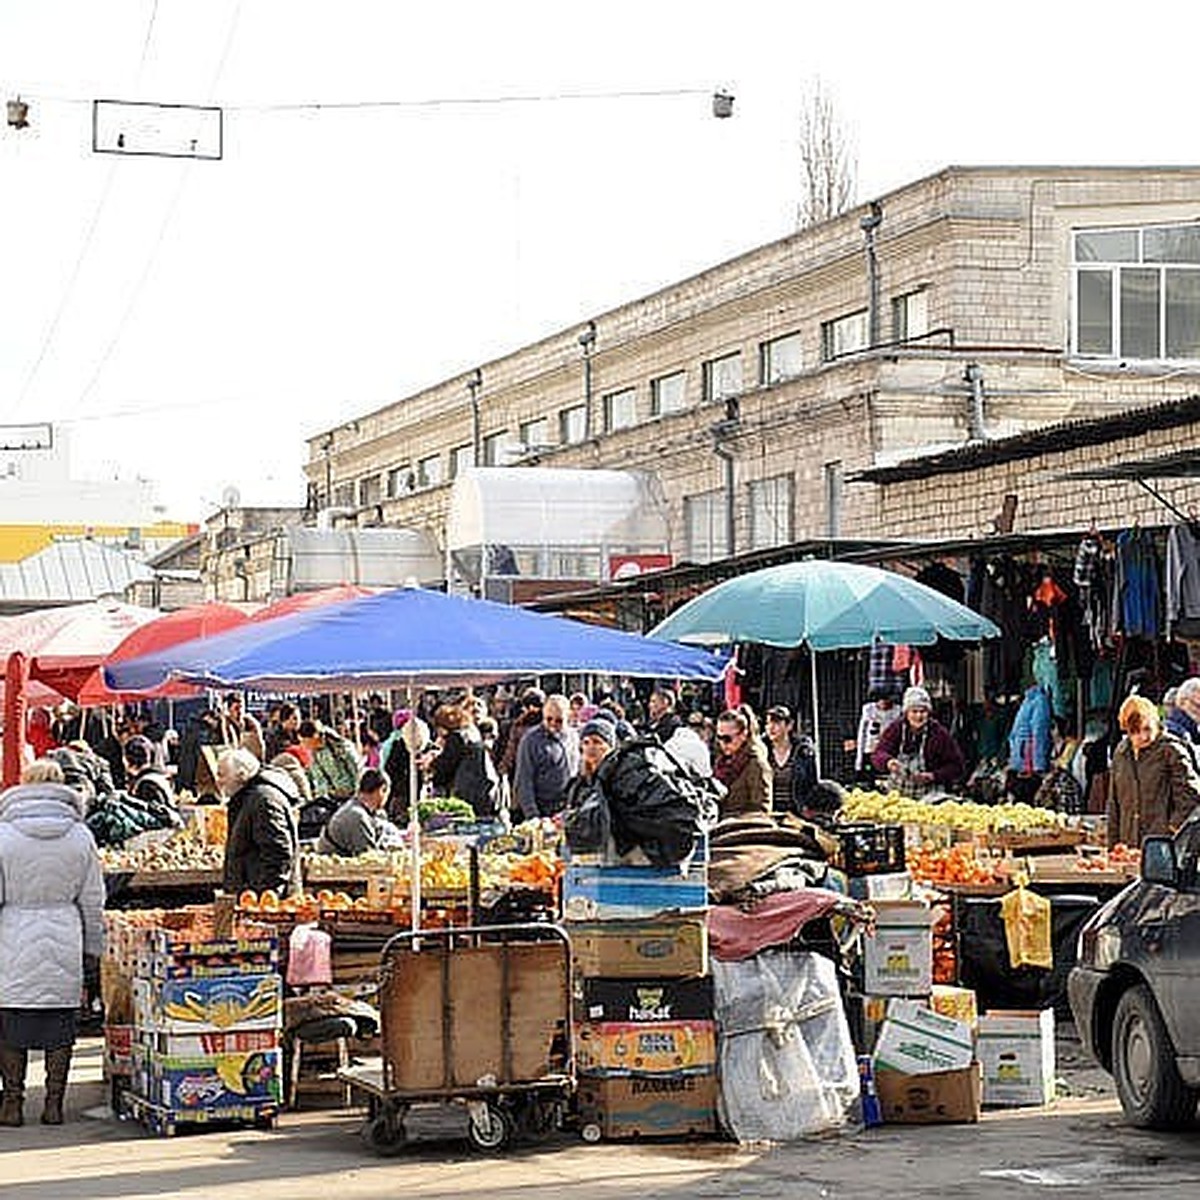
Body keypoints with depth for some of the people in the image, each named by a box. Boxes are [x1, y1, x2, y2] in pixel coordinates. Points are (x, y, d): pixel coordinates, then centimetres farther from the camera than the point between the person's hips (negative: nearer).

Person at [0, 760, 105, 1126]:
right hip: (65, 943, 2)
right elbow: (93, 900, 7)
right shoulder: (79, 835, 2)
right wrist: (92, 947, 16)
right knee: (60, 1022, 8)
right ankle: (54, 1102, 10)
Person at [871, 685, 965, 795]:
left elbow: (957, 767, -2)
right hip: (897, 793, 2)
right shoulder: (895, 729, 4)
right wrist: (888, 762, -29)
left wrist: (933, 776, -17)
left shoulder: (939, 733, -4)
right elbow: (878, 754, -6)